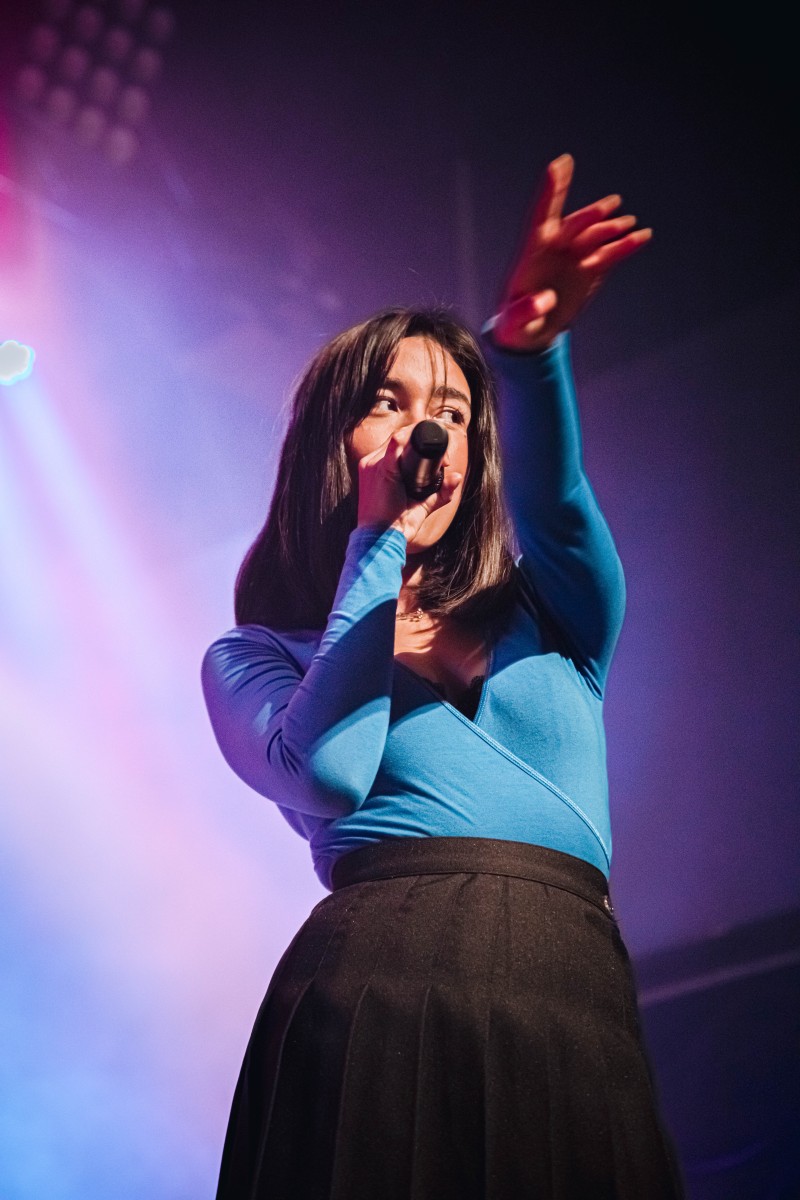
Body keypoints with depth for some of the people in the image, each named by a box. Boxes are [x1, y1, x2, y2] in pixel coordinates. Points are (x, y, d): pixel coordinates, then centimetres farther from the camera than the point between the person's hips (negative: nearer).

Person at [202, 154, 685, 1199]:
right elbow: (328, 771, -6)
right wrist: (381, 544, 4)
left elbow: (553, 496, -2)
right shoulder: (251, 657, 15)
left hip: (576, 1003, 2)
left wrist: (529, 346, -23)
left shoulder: (549, 614, 21)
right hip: (381, 986, -2)